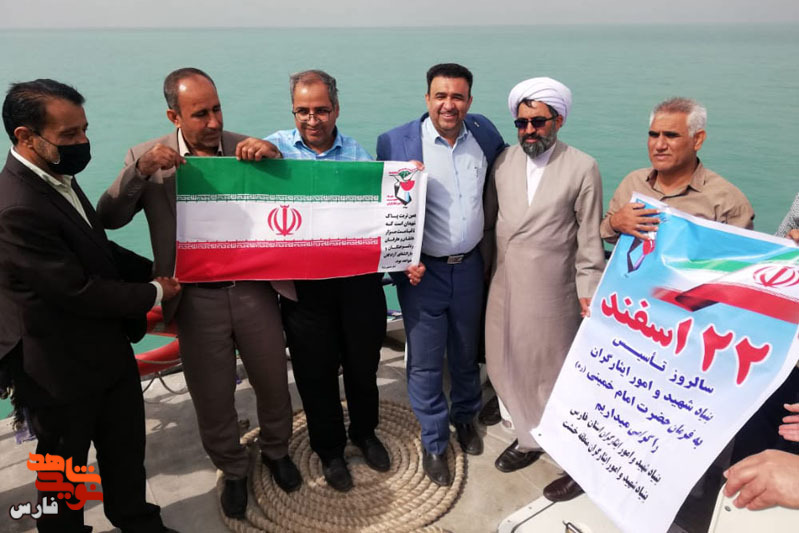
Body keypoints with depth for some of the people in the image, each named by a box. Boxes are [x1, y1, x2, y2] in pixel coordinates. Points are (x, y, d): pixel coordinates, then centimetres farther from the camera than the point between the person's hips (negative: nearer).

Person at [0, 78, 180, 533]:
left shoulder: (57, 176, 2)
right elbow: (78, 291, -26)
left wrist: (153, 269, 2)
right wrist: (154, 293, -13)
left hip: (109, 349, 9)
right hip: (64, 367, -9)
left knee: (127, 449, 23)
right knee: (65, 464, 17)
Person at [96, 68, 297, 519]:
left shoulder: (249, 148, -1)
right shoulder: (148, 158, -1)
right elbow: (109, 218, -6)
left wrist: (275, 157, -20)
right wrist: (140, 171, -21)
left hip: (255, 289, 1)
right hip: (198, 300, 0)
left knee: (273, 384, 17)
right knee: (212, 399, 14)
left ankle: (276, 451, 47)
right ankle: (234, 470, 42)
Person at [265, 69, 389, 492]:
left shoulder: (356, 152, 6)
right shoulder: (277, 147, 1)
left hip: (360, 277, 2)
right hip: (305, 283, -1)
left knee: (363, 363, 17)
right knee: (316, 371, 12)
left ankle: (365, 432, 44)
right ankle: (329, 449, 35)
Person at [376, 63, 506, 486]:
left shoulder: (484, 131, 0)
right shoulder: (396, 142, -11)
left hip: (470, 267, 4)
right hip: (423, 272, -3)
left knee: (466, 353, 21)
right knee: (425, 364, 8)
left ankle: (465, 417, 48)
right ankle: (434, 443, 30)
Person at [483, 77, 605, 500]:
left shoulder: (582, 168, -5)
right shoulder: (503, 161, 5)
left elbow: (590, 240, -4)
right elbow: (489, 222, 9)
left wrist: (589, 295, -6)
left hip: (553, 294, -4)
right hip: (504, 289, 4)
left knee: (556, 376, 7)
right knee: (508, 370, 13)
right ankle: (530, 439, 37)